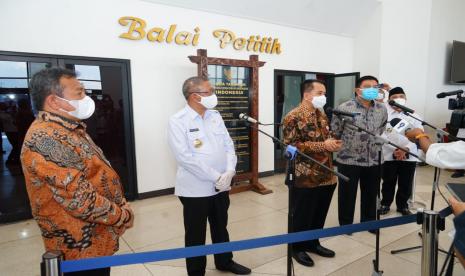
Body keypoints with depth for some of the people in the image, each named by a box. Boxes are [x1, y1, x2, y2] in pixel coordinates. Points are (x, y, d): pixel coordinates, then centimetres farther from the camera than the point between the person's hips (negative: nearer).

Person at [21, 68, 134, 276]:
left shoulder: (68, 130, 8)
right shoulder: (46, 139, -26)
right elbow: (80, 201, -29)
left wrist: (121, 208, 6)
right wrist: (123, 216, -16)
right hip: (83, 247, -9)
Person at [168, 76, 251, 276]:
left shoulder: (215, 116, 5)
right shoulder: (178, 121, -13)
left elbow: (229, 145, 4)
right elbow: (185, 157, -21)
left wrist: (229, 171, -12)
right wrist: (215, 177, -20)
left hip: (221, 186, 6)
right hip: (195, 189, -5)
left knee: (221, 228, 23)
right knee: (196, 235, 12)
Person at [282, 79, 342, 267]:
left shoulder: (322, 115, 14)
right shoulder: (294, 117, -13)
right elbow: (291, 146, -22)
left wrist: (333, 143, 1)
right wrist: (323, 146, -23)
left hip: (326, 176, 8)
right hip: (306, 178, -8)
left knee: (320, 213, 19)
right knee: (302, 215, 7)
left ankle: (313, 243, 38)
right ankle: (298, 248, 27)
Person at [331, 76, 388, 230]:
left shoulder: (382, 109, 5)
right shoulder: (345, 108, -11)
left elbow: (382, 131, 18)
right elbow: (334, 132, -5)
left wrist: (376, 146, 17)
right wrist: (342, 147, 3)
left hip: (374, 160, 5)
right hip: (349, 160, -4)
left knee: (371, 194, 16)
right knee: (347, 194, 8)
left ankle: (369, 221, 36)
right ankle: (346, 223, 26)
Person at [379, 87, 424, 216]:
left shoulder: (413, 115, 5)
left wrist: (405, 149, -18)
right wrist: (394, 150, -19)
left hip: (409, 156, 2)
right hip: (388, 155, -1)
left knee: (406, 184, 11)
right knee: (388, 183, 10)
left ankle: (403, 205, 30)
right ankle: (385, 204, 28)